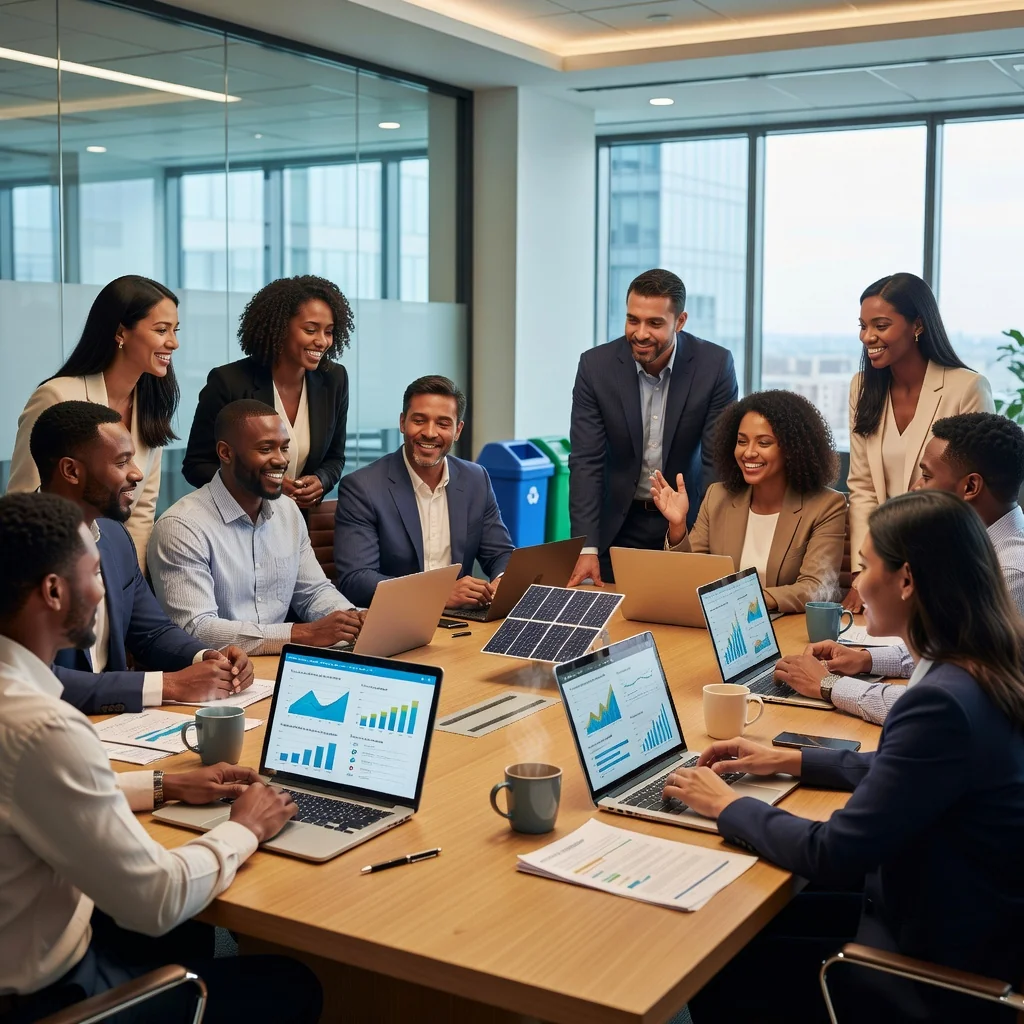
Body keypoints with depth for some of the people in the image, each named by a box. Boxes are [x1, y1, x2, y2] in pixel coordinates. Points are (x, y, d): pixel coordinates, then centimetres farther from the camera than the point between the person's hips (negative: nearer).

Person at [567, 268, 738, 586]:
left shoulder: (715, 365, -14)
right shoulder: (595, 365, -13)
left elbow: (717, 462, -13)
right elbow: (586, 462, -13)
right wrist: (587, 548, -21)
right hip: (620, 523, 1)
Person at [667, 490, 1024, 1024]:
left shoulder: (944, 702, -30)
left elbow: (833, 857, -24)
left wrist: (728, 806, -9)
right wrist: (793, 760, 15)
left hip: (942, 980, -8)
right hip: (976, 927, 8)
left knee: (717, 972, 5)